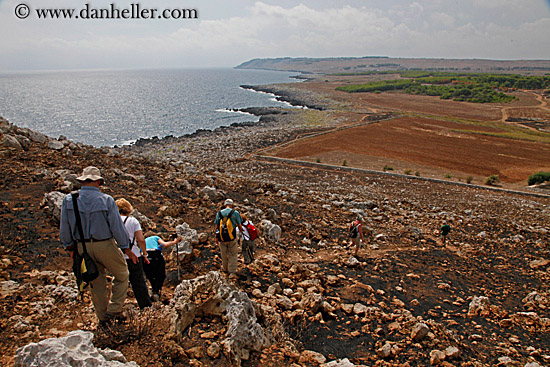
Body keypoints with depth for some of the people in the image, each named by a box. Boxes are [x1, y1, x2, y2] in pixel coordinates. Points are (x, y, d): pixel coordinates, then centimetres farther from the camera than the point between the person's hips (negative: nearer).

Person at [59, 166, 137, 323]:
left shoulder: (69, 200, -4)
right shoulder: (106, 200, -14)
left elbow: (64, 228, 2)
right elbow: (117, 226, -12)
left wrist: (70, 247, 16)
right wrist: (127, 249, -3)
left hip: (83, 247, 4)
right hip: (105, 245, -4)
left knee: (96, 281, 19)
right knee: (122, 275, 17)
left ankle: (103, 317, 29)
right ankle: (114, 310, 10)